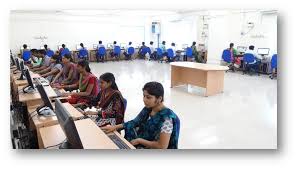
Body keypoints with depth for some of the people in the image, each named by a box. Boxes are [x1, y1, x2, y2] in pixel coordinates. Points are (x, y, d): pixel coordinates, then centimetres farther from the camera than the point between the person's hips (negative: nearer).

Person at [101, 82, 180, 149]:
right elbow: (134, 122, 8)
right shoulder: (147, 109, -2)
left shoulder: (166, 118, -25)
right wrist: (115, 127, -2)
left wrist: (139, 140, -17)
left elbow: (162, 146, -25)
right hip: (142, 145, 7)